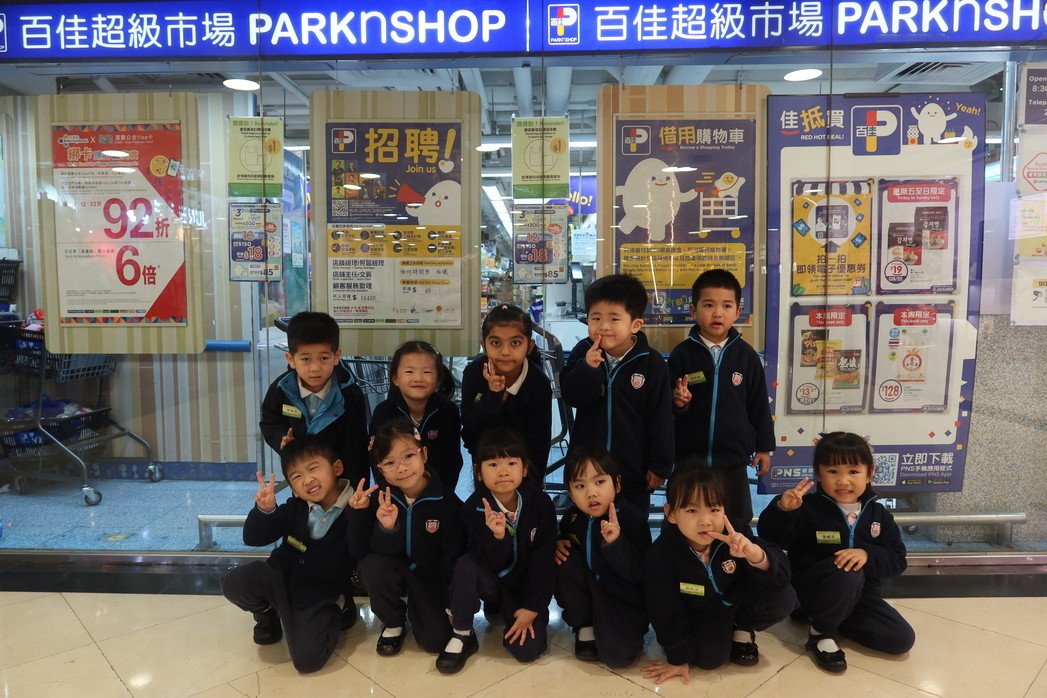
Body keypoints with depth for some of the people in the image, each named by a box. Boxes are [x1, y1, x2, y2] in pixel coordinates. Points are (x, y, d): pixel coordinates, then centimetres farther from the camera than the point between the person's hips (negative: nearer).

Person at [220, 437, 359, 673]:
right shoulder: (295, 507, -3)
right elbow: (253, 538, -3)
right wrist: (264, 510, -25)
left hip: (320, 594, -3)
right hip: (281, 577, 4)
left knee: (306, 660, -20)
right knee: (234, 584, -23)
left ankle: (336, 613, 11)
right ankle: (268, 612, 11)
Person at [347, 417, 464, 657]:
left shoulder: (447, 500, -21)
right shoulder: (381, 499, -16)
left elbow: (453, 556, -13)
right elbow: (371, 553, -18)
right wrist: (387, 528, -39)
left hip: (430, 576, -1)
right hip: (395, 571, 1)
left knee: (436, 639, -17)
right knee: (372, 565, -31)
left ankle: (415, 607, 19)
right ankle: (393, 623, -2)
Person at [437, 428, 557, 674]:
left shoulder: (540, 503, -16)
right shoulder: (474, 508, -17)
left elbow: (543, 559, -12)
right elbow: (491, 563, -22)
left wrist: (531, 608, -12)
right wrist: (497, 537, -43)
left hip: (526, 585, 1)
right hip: (491, 580, 0)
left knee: (526, 649, -17)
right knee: (466, 565, -32)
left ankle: (502, 610, 17)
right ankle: (462, 636, -10)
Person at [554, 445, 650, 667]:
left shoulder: (632, 518, -22)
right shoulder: (572, 516, -8)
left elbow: (637, 573, -26)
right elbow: (565, 536, 15)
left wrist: (616, 542, -41)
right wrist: (559, 544, -9)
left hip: (624, 596, -4)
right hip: (588, 589, 5)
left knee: (617, 654, -25)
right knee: (564, 561, -22)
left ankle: (629, 628, 13)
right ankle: (584, 627, -2)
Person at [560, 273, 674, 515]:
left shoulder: (652, 364, -13)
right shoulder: (583, 352, -5)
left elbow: (661, 419, -9)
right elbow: (570, 396, -10)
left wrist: (659, 465, -6)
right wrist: (587, 368, -27)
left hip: (633, 467, -2)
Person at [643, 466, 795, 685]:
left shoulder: (737, 531, -24)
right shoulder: (661, 554, -29)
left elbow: (780, 574, -25)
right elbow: (666, 611, -16)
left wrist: (756, 555, -48)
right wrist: (679, 658, -8)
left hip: (737, 599, 2)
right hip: (699, 613, -1)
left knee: (784, 598, -21)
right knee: (709, 658, -23)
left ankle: (743, 631, 7)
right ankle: (726, 633, 13)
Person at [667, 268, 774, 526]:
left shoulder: (746, 355, -3)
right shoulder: (682, 354, -7)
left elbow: (759, 404, 5)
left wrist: (763, 447, 7)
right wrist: (677, 402, -25)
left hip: (733, 457, 1)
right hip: (689, 455, 0)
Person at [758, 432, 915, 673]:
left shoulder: (878, 514, 1)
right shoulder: (808, 508, -13)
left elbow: (897, 559, -4)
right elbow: (772, 538, -21)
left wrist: (868, 555, -25)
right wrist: (782, 509, -41)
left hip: (860, 594, 5)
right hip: (810, 589, -5)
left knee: (903, 639, -9)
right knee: (847, 572, -35)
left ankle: (827, 617, 7)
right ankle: (821, 633, -11)